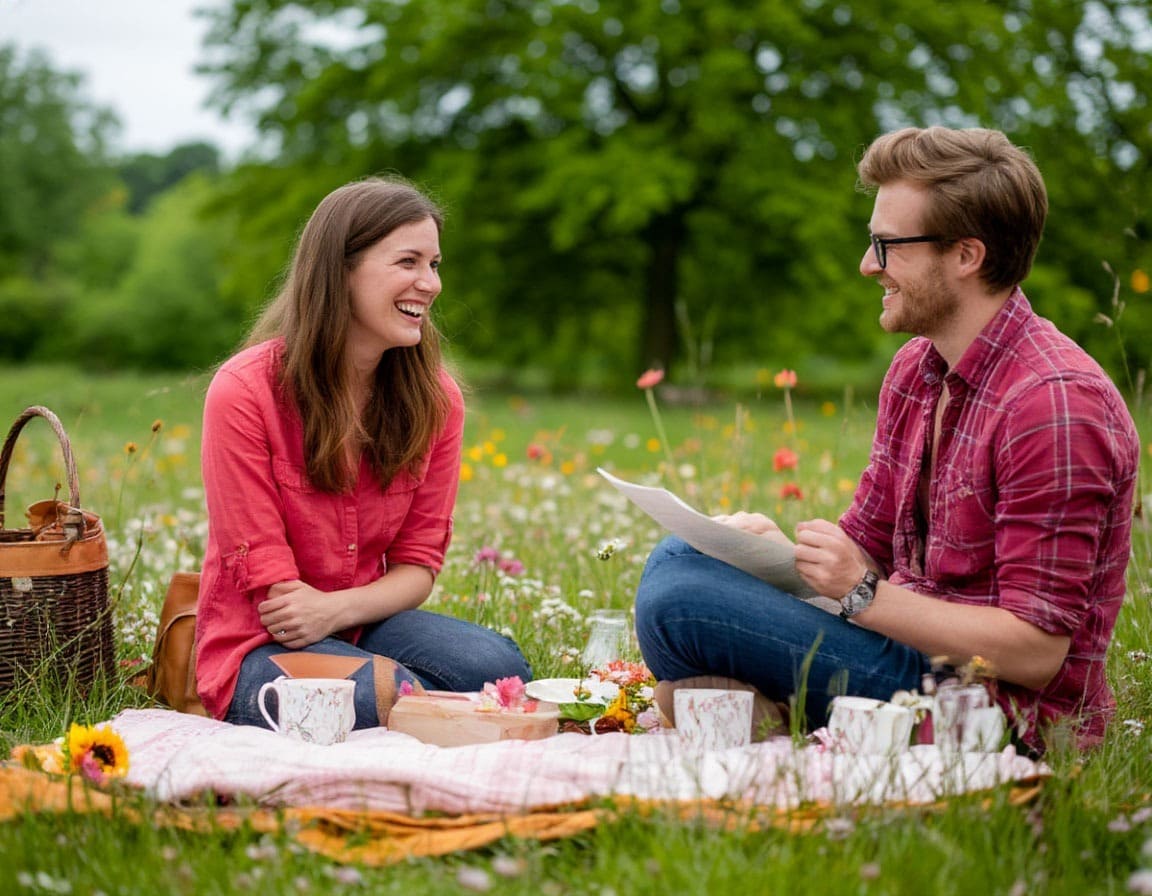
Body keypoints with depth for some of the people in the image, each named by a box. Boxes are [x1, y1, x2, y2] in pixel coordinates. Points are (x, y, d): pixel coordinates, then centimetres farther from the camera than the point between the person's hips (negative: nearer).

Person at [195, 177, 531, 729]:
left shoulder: (436, 399, -1)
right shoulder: (243, 392, -15)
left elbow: (418, 561, 0)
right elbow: (266, 579, -14)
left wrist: (338, 607, -21)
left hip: (363, 624, 5)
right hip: (258, 648, -5)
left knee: (501, 669, -25)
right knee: (396, 699, -34)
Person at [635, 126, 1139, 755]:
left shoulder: (1055, 403, -21)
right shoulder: (913, 370, 9)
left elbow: (1035, 652, -23)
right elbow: (868, 543, 16)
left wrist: (863, 593, -20)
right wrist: (776, 552, -5)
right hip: (919, 652, 10)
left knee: (678, 599, -23)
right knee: (678, 557, 15)